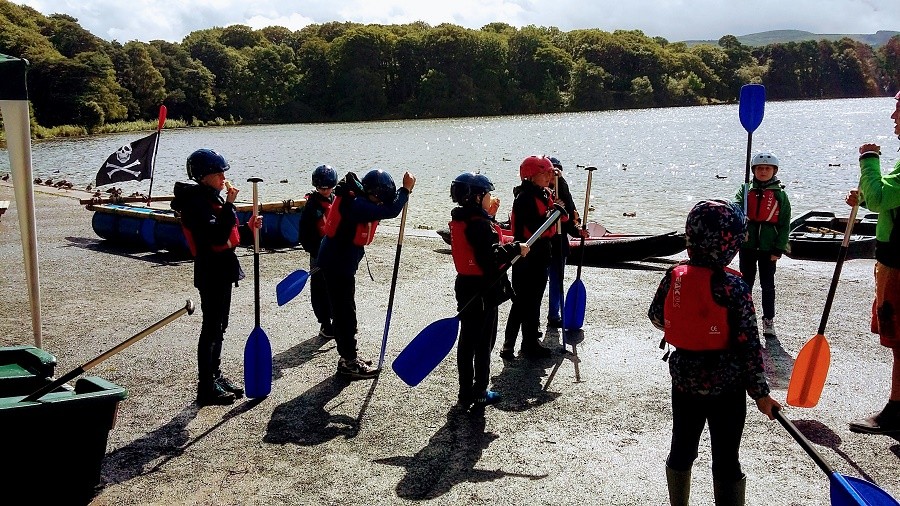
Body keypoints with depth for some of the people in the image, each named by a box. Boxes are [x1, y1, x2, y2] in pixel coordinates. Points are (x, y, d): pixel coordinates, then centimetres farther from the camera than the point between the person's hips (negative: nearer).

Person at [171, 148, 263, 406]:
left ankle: (215, 376, 29)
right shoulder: (196, 201, -18)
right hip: (211, 272, -10)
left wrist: (249, 227, 3)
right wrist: (229, 204, -26)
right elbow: (217, 236, -29)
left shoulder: (211, 197, 12)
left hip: (222, 270, 10)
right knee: (211, 328, -3)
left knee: (218, 326, 17)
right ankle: (206, 388, 5)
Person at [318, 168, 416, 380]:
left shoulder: (355, 198, 5)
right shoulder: (357, 205, -25)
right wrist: (406, 189, -18)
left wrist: (404, 191, -3)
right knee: (345, 312, -1)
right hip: (338, 264, -10)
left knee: (343, 311, 18)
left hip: (337, 261, 10)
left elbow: (387, 206, 12)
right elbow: (391, 211, -30)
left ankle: (348, 356, 29)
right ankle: (349, 363, 8)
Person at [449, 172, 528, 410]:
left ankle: (465, 393, 21)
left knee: (467, 340, 13)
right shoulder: (480, 224, -21)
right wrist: (516, 248, -16)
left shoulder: (460, 219, 6)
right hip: (483, 290, -9)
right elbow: (492, 257, -26)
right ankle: (480, 394, 12)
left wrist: (489, 215, 12)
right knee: (484, 342, 3)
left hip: (465, 286, 9)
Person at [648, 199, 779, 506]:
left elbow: (656, 318, 7)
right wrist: (760, 392, -5)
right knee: (726, 458, 8)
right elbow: (748, 345, -16)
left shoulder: (674, 277, -8)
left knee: (682, 449, 20)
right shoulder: (735, 288, -19)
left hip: (684, 379, 4)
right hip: (725, 385, -4)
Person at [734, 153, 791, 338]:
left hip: (768, 246, -1)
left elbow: (785, 225, 0)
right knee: (746, 282, 10)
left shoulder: (780, 194, 0)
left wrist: (778, 250, -6)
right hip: (747, 244, 1)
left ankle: (769, 320, 15)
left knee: (767, 285, 5)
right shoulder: (746, 190, 5)